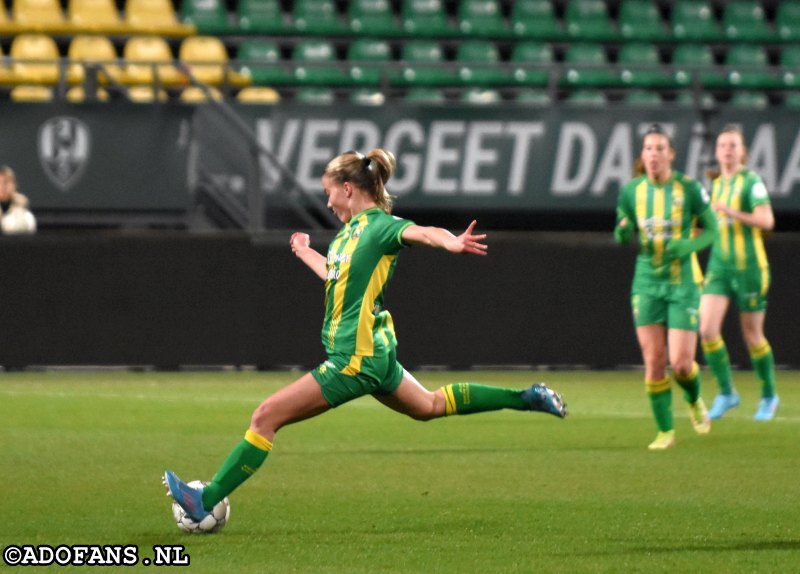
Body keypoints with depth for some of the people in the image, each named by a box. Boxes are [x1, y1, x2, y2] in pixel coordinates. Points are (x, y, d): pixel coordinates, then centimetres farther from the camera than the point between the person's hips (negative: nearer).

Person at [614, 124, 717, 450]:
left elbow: (711, 229, 2)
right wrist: (623, 232, -13)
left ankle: (695, 402, 27)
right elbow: (623, 236, 11)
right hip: (647, 283, 2)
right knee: (654, 361, -4)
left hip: (682, 282, -2)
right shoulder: (631, 191, 1)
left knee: (680, 363, -8)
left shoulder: (689, 189, -7)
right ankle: (664, 431, 10)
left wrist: (689, 245, -17)